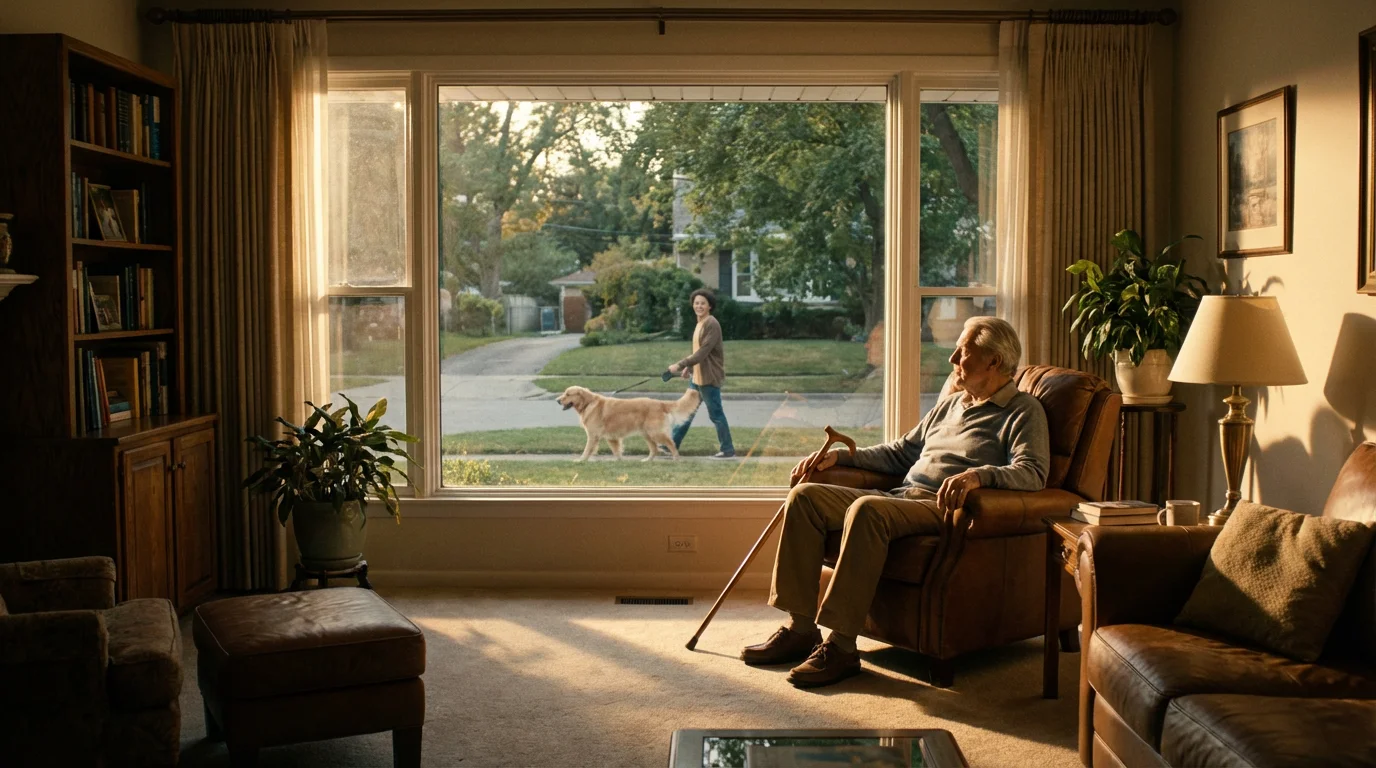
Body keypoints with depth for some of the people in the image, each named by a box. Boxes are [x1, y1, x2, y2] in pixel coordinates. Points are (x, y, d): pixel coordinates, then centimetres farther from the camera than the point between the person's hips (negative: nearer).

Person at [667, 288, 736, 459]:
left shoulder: (712, 325, -18)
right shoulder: (700, 323, 11)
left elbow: (702, 352, -24)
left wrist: (680, 365, -25)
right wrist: (688, 367, 19)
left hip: (709, 378, -9)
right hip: (696, 377, 9)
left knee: (716, 414, -1)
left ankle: (728, 450, 9)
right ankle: (672, 445, 22)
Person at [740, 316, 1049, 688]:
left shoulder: (1023, 411, 3)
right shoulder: (949, 404, 27)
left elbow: (1033, 472, -14)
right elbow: (901, 452, 32)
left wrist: (978, 475, -32)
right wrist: (840, 455, 21)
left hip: (945, 508, -8)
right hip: (901, 496, 8)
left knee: (867, 510, -37)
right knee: (804, 496, -8)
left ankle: (842, 646, -33)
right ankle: (801, 627, -10)